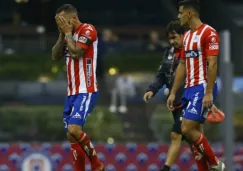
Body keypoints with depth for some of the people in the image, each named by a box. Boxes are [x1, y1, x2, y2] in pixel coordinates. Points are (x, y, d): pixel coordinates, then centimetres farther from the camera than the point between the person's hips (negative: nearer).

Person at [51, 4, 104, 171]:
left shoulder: (88, 30, -10)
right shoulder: (70, 35, 16)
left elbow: (76, 52, -21)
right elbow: (56, 56, 11)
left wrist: (68, 33, -9)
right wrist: (62, 34, 3)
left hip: (86, 92, -9)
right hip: (72, 92, 9)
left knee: (74, 129, -23)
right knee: (73, 137, 5)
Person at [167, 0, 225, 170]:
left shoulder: (208, 33, -11)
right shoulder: (187, 36, 16)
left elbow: (212, 64, -17)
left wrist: (209, 93, -23)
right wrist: (173, 93, 18)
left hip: (202, 88, -9)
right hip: (190, 88, 9)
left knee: (188, 130, -15)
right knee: (192, 131, 6)